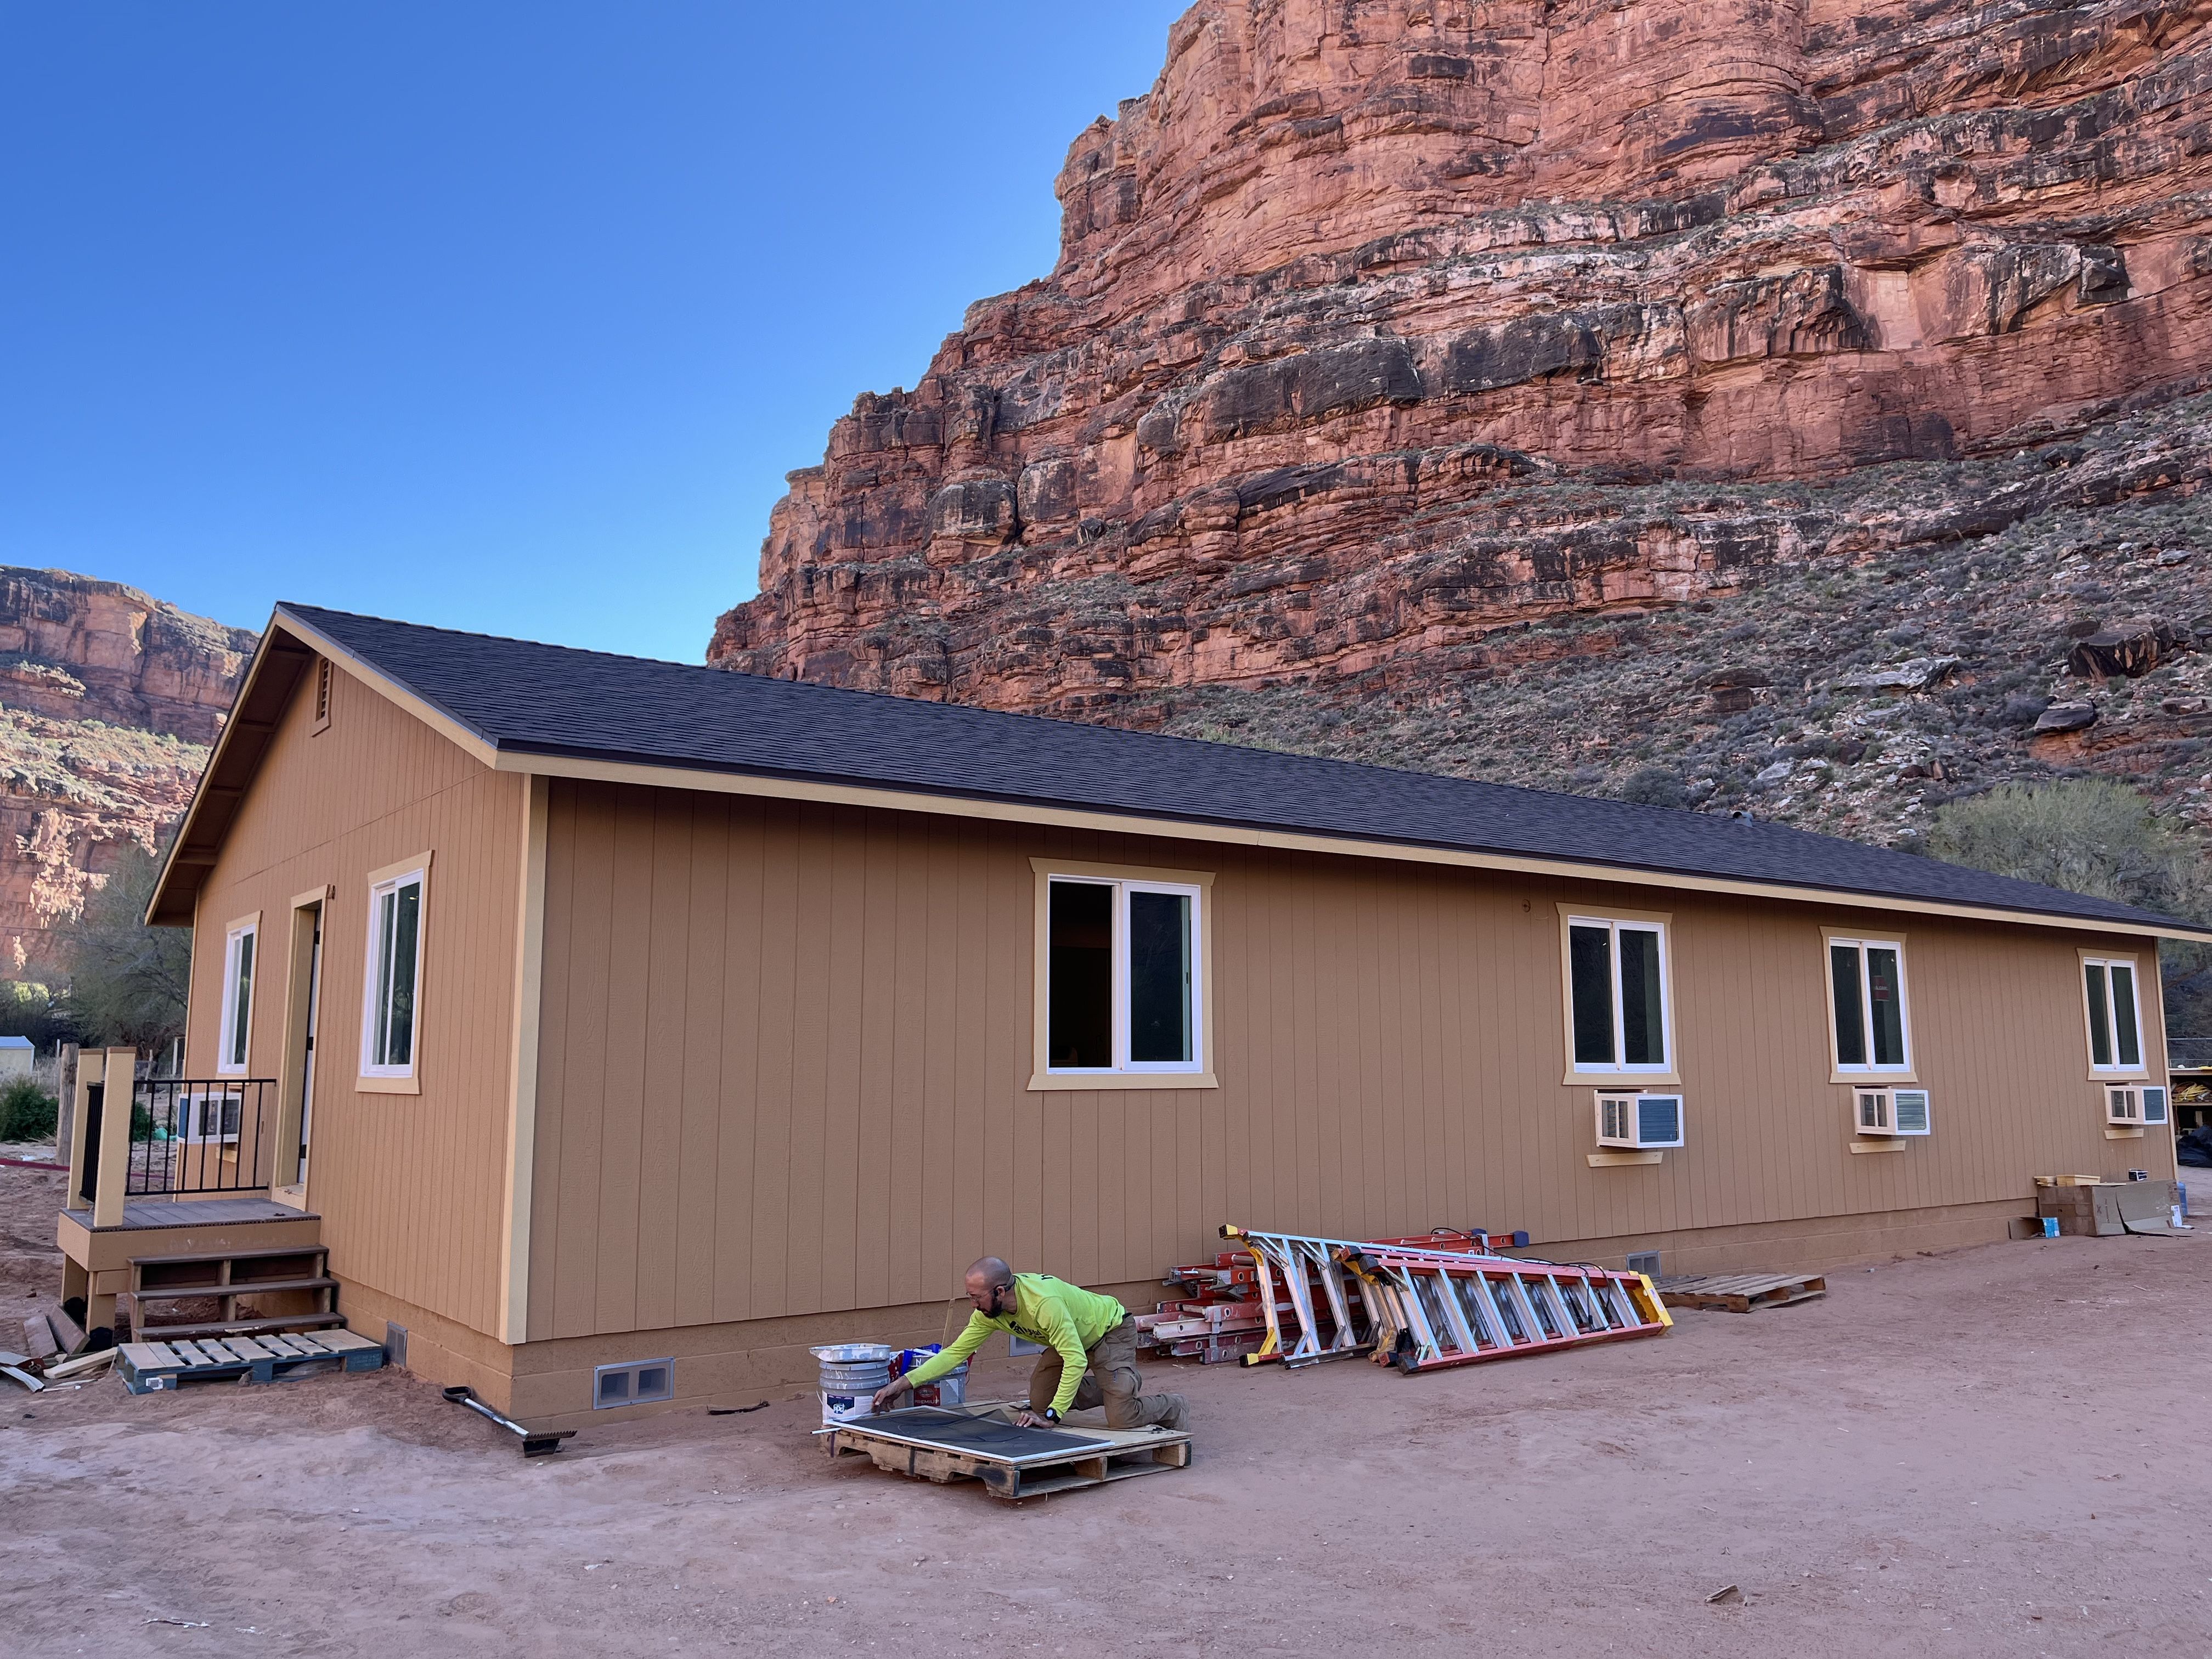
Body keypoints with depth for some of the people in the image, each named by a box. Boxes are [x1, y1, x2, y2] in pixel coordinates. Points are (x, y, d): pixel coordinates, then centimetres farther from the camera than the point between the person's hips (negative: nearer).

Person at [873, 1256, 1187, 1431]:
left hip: (1111, 1331, -8)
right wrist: (903, 1383, -15)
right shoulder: (988, 1313, -16)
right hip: (1075, 1338, 8)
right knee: (1039, 1402, 3)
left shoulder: (1044, 1302, -41)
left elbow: (1076, 1361, -39)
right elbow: (957, 1352, -9)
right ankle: (1121, 1383, 21)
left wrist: (1052, 1416, -39)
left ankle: (1171, 1408, 14)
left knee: (1120, 1420, -19)